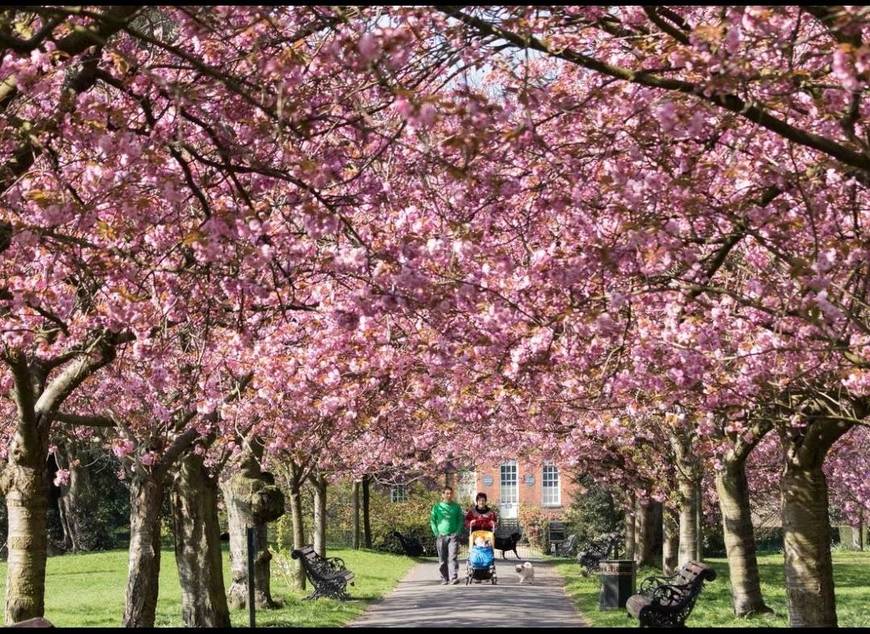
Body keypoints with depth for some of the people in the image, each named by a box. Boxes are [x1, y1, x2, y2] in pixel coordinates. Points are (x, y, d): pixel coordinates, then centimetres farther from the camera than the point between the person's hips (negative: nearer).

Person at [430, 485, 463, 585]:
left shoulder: (456, 507, 8)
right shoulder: (437, 507, 7)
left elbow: (460, 520, 11)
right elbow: (432, 521, 9)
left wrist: (457, 532, -2)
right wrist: (436, 533, -1)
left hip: (453, 536, -1)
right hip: (441, 536, 1)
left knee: (453, 557, -12)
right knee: (442, 559, 4)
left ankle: (454, 577, -18)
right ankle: (444, 578, 11)